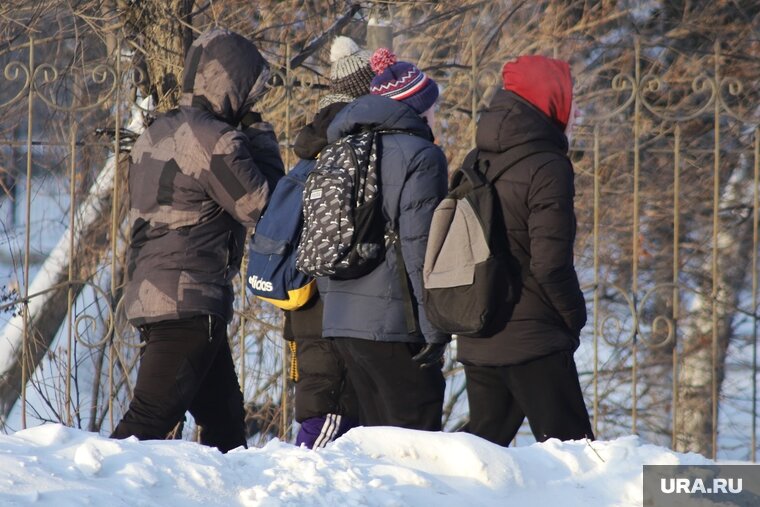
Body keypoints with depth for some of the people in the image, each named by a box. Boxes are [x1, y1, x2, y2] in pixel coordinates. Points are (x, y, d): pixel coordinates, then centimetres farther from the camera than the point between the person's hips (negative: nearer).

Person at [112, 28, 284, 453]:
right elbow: (261, 207, -9)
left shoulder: (158, 134, 16)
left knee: (225, 418, 17)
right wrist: (262, 139, 2)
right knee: (153, 415, -14)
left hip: (149, 294, 10)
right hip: (191, 302, -10)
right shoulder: (216, 141, -13)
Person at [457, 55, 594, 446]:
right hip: (533, 340, -8)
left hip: (475, 341, 8)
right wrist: (575, 316, -4)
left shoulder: (479, 164, 11)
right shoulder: (546, 168, -13)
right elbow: (550, 262, -18)